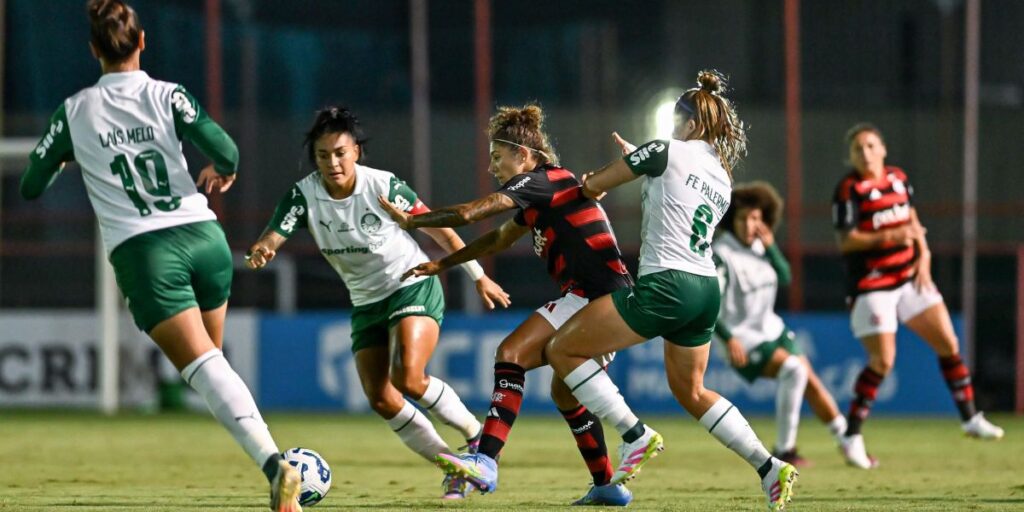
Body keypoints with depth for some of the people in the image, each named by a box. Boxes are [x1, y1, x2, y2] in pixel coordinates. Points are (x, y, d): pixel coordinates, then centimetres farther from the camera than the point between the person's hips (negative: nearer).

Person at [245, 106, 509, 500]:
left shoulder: (383, 186, -19)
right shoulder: (304, 195, -13)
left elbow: (439, 229, -6)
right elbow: (272, 237, -27)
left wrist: (478, 276, 1)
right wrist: (260, 252, -52)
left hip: (414, 287, -5)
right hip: (366, 302, 5)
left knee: (409, 379, -25)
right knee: (381, 400, -1)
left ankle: (476, 438, -2)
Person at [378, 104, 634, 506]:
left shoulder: (540, 180, -7)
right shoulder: (542, 192, 23)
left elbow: (468, 214, -13)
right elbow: (499, 238, 37)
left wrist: (410, 221, 0)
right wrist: (442, 265, 39)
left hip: (594, 296, -10)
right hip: (608, 300, 10)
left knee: (512, 354, -19)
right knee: (565, 393, 22)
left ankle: (486, 461, -31)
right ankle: (607, 486, 26)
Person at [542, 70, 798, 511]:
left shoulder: (667, 152, -3)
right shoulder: (722, 177, 17)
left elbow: (592, 186, 7)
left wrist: (589, 185, 31)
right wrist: (638, 161, 36)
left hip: (665, 285, -8)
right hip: (707, 289, 8)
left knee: (561, 350, -1)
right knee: (690, 391, 23)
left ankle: (635, 435, -6)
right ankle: (770, 469, 14)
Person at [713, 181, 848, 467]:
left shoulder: (759, 245, 4)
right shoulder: (721, 254, -18)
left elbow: (785, 277, 5)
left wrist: (770, 247, -9)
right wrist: (728, 338, -29)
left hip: (771, 331, 7)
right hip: (743, 341, -7)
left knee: (811, 382, 6)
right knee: (793, 369, -27)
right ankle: (784, 449, -20)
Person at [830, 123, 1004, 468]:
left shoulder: (898, 178, 7)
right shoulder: (849, 189, -12)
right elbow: (845, 241, -16)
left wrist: (923, 255, 3)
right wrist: (889, 236, -25)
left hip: (909, 278, 6)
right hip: (871, 286, -6)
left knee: (949, 344, 3)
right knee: (882, 362, -9)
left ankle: (970, 419, 15)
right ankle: (851, 437, 4)